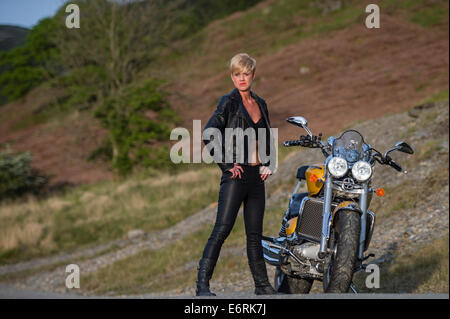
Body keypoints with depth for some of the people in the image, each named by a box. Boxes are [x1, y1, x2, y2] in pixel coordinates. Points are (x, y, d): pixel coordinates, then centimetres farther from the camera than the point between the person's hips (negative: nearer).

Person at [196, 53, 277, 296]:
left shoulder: (260, 103, 15)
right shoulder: (229, 102, -5)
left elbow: (268, 138, 27)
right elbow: (208, 135, -15)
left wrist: (268, 164, 14)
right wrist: (226, 165, -15)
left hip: (256, 176, 6)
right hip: (236, 175, -6)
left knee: (255, 232, 11)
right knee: (222, 229, -12)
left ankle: (262, 285, 18)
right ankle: (202, 284, -12)